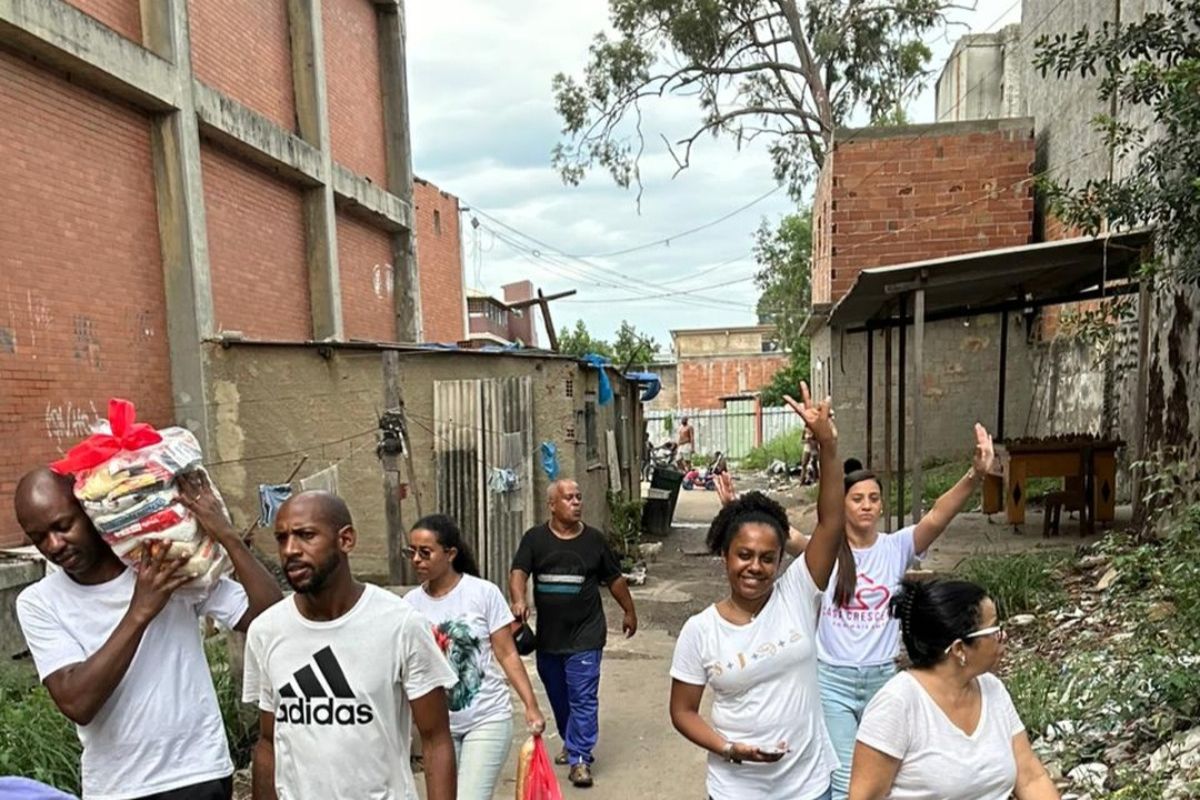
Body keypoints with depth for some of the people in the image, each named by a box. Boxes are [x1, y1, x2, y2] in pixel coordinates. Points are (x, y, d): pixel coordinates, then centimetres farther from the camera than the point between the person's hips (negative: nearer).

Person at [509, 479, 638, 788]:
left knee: (583, 698, -3)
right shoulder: (534, 538, -3)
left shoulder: (594, 539, -2)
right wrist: (518, 600, -32)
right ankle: (571, 742, 38)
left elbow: (615, 579, 8)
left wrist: (629, 612, 13)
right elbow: (519, 572, -13)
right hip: (547, 635, 2)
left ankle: (580, 758, 7)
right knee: (558, 696, 17)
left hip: (585, 635, -2)